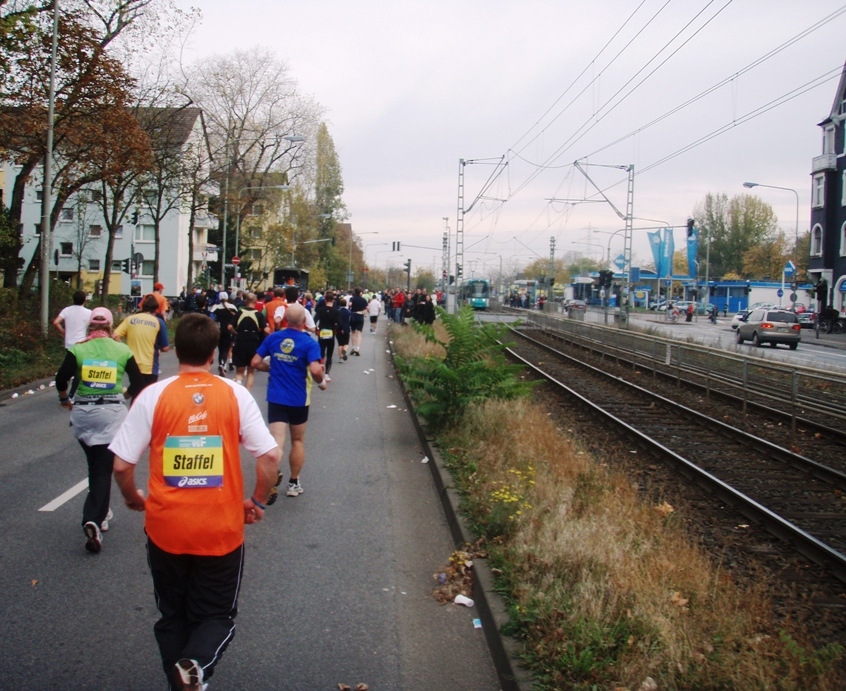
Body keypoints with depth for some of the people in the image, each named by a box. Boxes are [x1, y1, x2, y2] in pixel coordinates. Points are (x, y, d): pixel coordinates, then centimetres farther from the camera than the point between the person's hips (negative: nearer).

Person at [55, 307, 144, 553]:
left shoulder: (77, 350, -1)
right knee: (104, 470, 0)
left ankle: (99, 512, 30)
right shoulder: (122, 350, -1)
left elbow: (61, 379, -7)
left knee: (95, 466, 21)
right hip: (112, 413, -2)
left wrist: (64, 399, 12)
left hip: (83, 413, 2)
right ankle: (94, 520, -15)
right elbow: (138, 385, -1)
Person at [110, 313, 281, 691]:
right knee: (217, 616, 15)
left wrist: (133, 500, 12)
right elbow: (271, 455, -9)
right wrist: (257, 501, 7)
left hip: (166, 530, 1)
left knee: (173, 616, 21)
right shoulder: (235, 395, -6)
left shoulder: (154, 395, -7)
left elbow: (122, 464, -8)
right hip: (222, 532, 0)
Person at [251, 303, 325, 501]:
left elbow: (255, 362, 2)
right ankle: (294, 483, 26)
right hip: (298, 399, -1)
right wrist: (321, 382, -4)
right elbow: (315, 370, -25)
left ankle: (271, 482, -27)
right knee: (298, 440, 17)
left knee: (276, 440, -6)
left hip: (276, 397, 1)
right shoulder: (309, 343, -12)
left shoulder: (273, 338, -1)